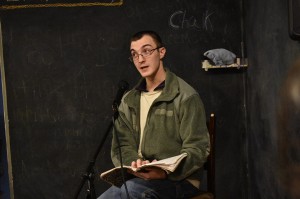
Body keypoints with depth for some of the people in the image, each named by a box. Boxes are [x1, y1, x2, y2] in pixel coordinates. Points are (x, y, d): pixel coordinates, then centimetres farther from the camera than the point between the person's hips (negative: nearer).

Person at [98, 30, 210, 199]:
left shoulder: (186, 97, -4)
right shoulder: (129, 101, 13)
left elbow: (197, 149, -9)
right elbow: (123, 145, 8)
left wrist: (166, 172, -26)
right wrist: (134, 164, -17)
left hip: (179, 180, -4)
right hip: (139, 178, 5)